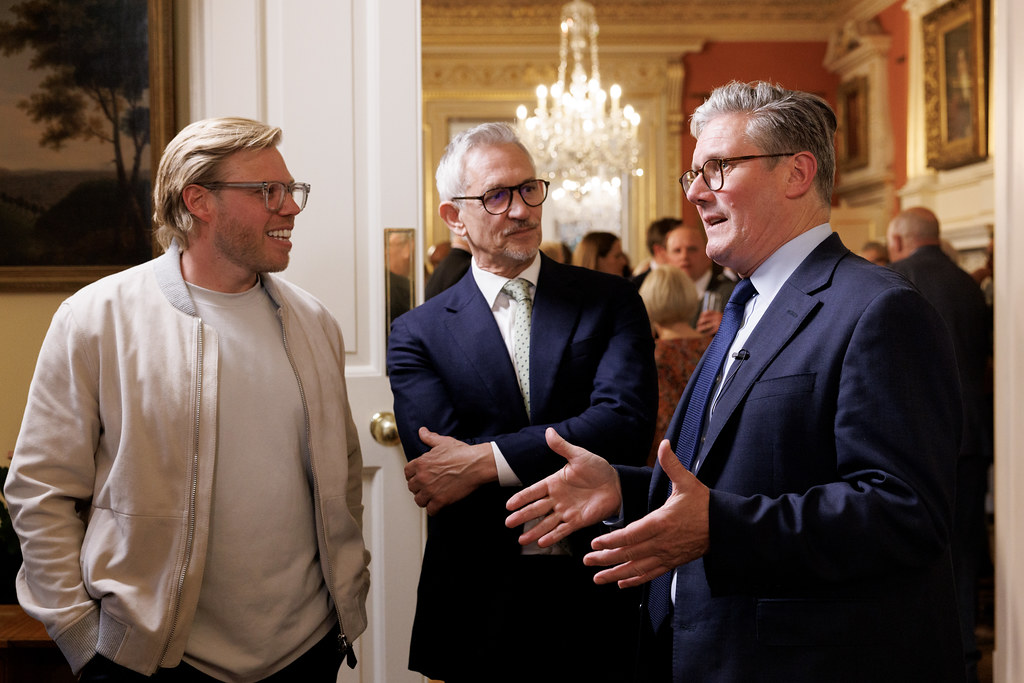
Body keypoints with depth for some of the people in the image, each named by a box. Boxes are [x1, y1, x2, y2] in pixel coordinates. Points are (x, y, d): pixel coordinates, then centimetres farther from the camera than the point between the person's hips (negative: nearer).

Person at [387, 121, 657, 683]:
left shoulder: (612, 302, 1)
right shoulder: (418, 334, 0)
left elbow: (627, 424, -15)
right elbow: (438, 473, -13)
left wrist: (487, 461, -20)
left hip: (600, 600, 1)